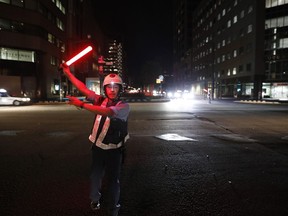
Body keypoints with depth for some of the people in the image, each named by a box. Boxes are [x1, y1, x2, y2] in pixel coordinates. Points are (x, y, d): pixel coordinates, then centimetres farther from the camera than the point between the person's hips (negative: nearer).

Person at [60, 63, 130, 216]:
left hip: (114, 150, -4)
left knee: (113, 180, 9)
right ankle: (95, 200, 47)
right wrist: (68, 73, -12)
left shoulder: (124, 106, -18)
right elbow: (83, 89, -6)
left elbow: (106, 112, -34)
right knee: (95, 176, 19)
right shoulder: (101, 100, -3)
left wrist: (81, 104, -37)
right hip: (97, 147, 4)